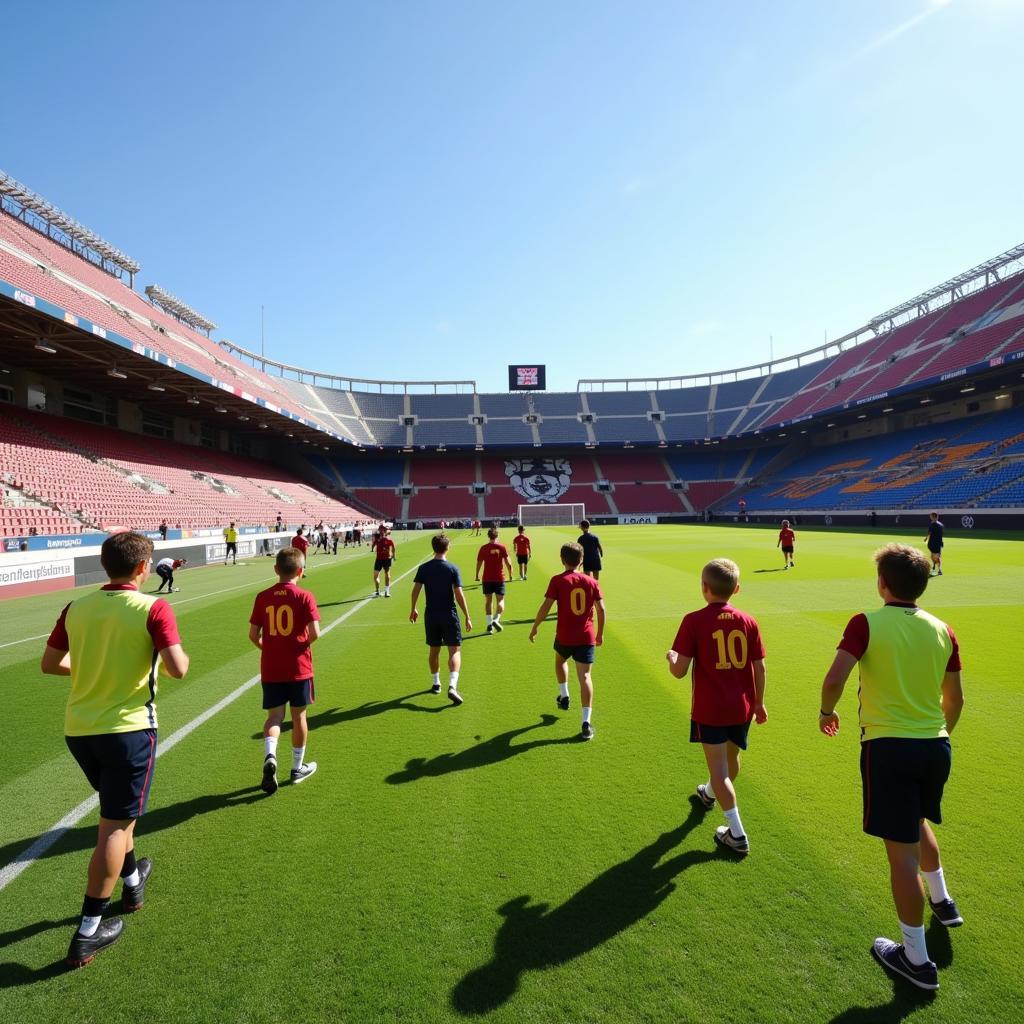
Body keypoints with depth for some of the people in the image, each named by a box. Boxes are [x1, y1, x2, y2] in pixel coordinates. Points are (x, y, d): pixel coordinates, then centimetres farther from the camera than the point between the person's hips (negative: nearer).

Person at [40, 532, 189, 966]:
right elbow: (177, 669, -22)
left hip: (78, 729, 6)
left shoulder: (76, 608, 0)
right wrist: (181, 654, -1)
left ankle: (132, 882, 46)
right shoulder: (153, 608, -16)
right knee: (115, 826, 5)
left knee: (116, 811, 27)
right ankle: (87, 932, 10)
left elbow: (49, 664, 9)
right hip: (128, 728, -6)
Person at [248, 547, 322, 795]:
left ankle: (270, 755, -15)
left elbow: (253, 635, 0)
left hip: (270, 669, 2)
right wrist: (306, 642, 3)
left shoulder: (263, 597, -1)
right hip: (299, 668, -2)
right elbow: (314, 633, -18)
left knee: (274, 716, 11)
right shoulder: (304, 597, -11)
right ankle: (298, 767, 25)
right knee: (298, 716, 12)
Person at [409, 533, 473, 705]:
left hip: (430, 615, 3)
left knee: (434, 651, 18)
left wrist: (413, 609, 15)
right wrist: (467, 617, -6)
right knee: (455, 651, 0)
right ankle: (452, 686, -16)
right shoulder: (452, 568, -10)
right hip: (449, 615, -3)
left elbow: (416, 590, -1)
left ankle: (435, 684, 33)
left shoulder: (424, 568, -2)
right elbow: (459, 595, -12)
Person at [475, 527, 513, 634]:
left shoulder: (483, 548, 0)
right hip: (499, 578, -1)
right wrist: (510, 574, 10)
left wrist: (477, 575, 17)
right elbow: (508, 563, -6)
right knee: (500, 600, 8)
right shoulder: (502, 547, -3)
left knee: (488, 601, 10)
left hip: (487, 578, 1)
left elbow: (479, 563, 3)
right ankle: (496, 619, -13)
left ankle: (489, 624, 4)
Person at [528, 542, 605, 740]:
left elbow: (546, 606, -10)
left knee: (560, 660, 31)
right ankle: (586, 722, -7)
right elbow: (601, 609, 4)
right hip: (587, 637, 1)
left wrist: (535, 627, 3)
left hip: (564, 636, -1)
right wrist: (600, 633, 16)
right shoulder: (592, 582, 2)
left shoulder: (557, 581, -7)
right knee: (585, 676, 0)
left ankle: (564, 696, 39)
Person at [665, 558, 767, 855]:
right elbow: (760, 667, 1)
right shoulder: (748, 621, -5)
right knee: (731, 759, 27)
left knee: (719, 770, 7)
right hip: (742, 708, 6)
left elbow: (679, 671, -18)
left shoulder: (694, 621, -17)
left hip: (709, 710, -5)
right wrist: (759, 703, 15)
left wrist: (671, 656, 4)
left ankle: (737, 834, 7)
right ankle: (710, 794, 54)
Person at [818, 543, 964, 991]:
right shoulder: (942, 630, 3)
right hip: (936, 747, 6)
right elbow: (955, 699, 11)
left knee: (902, 852, 5)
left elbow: (833, 680, -21)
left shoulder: (867, 624, -13)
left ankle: (917, 959, 18)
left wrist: (826, 712, -1)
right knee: (917, 823, 33)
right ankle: (942, 901, 51)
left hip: (888, 748, -6)